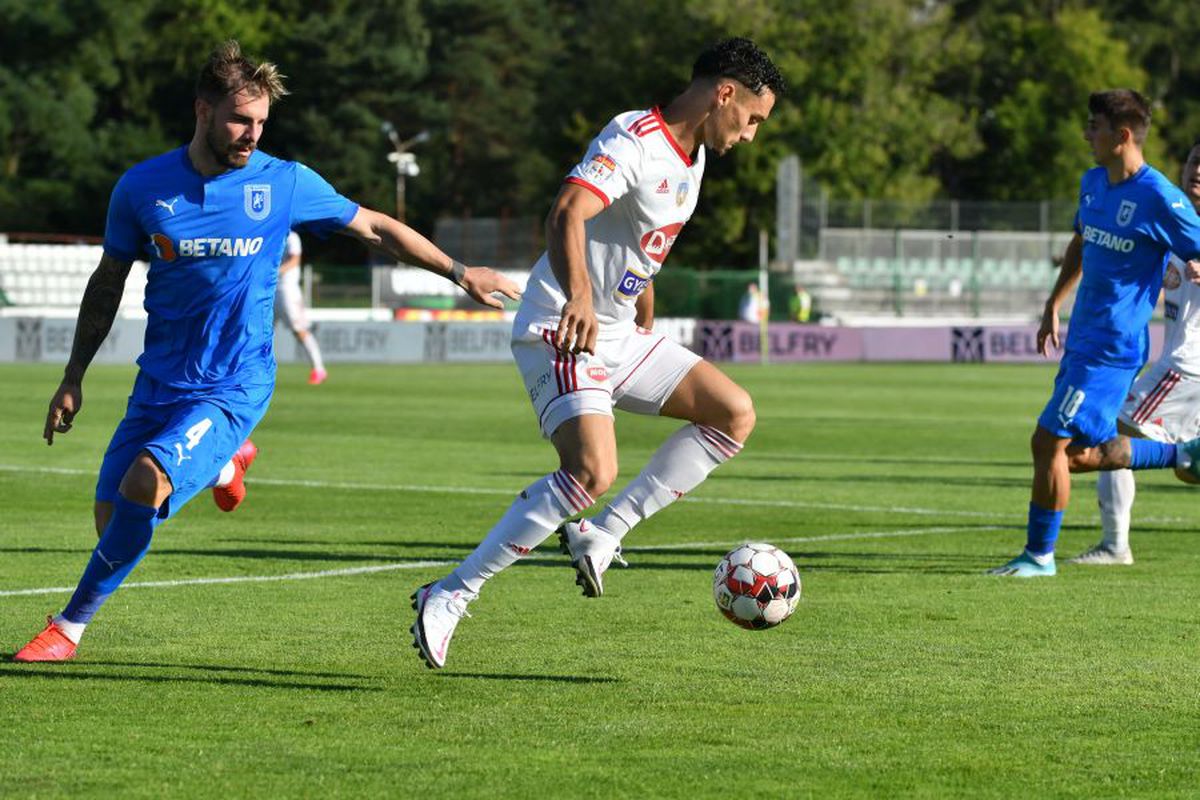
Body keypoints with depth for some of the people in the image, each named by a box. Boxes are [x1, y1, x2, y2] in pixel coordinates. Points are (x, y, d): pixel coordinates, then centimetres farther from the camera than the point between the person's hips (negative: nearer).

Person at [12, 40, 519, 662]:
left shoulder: (285, 184, -7)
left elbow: (375, 228, 9)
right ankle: (216, 464, 34)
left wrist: (459, 273, 10)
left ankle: (70, 626, -12)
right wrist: (73, 378, 10)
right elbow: (108, 282, 10)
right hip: (159, 381, 4)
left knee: (144, 483, -27)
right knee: (111, 518, 3)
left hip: (233, 389, -4)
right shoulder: (142, 187, -3)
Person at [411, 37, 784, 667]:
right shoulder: (633, 141, -19)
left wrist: (646, 334, 31)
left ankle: (599, 537, 0)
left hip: (619, 337, 10)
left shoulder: (692, 153, 12)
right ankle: (448, 598, -19)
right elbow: (565, 216, -36)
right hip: (560, 334, -10)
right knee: (593, 473, -26)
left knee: (736, 413, 1)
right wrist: (579, 297, -52)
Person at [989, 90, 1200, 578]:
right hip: (1083, 338, 9)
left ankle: (1039, 555, 4)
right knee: (1081, 455, 11)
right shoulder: (1093, 183, 9)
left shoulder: (1159, 199, -16)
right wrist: (1054, 306, 21)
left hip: (1112, 348, -9)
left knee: (1050, 442, -9)